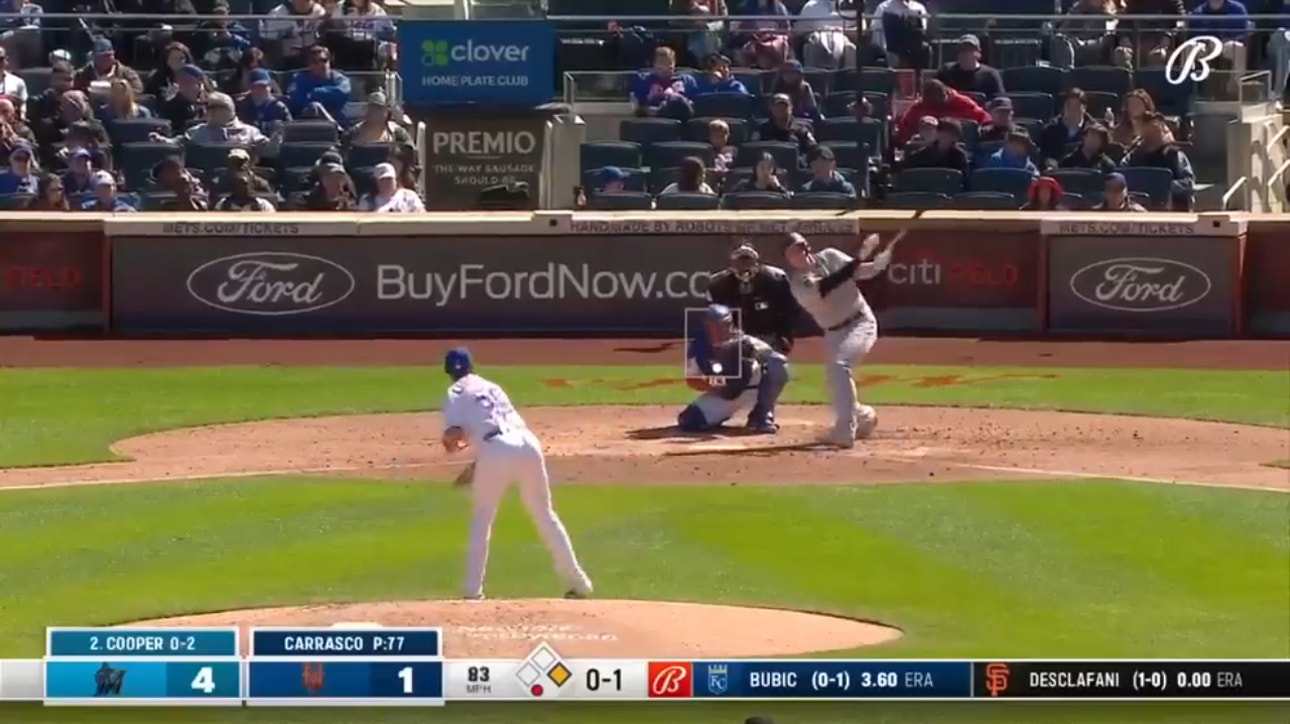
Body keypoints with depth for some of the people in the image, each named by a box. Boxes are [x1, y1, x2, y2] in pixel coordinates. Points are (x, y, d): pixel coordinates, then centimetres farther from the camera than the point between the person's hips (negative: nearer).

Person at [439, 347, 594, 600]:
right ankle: (577, 581, 18)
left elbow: (452, 437, 0)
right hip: (528, 444, 4)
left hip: (496, 451, -4)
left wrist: (452, 445, 24)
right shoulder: (491, 388, 32)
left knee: (481, 520, 13)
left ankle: (473, 590, 6)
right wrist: (476, 466, 37)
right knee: (544, 515, 17)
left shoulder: (455, 393, 14)